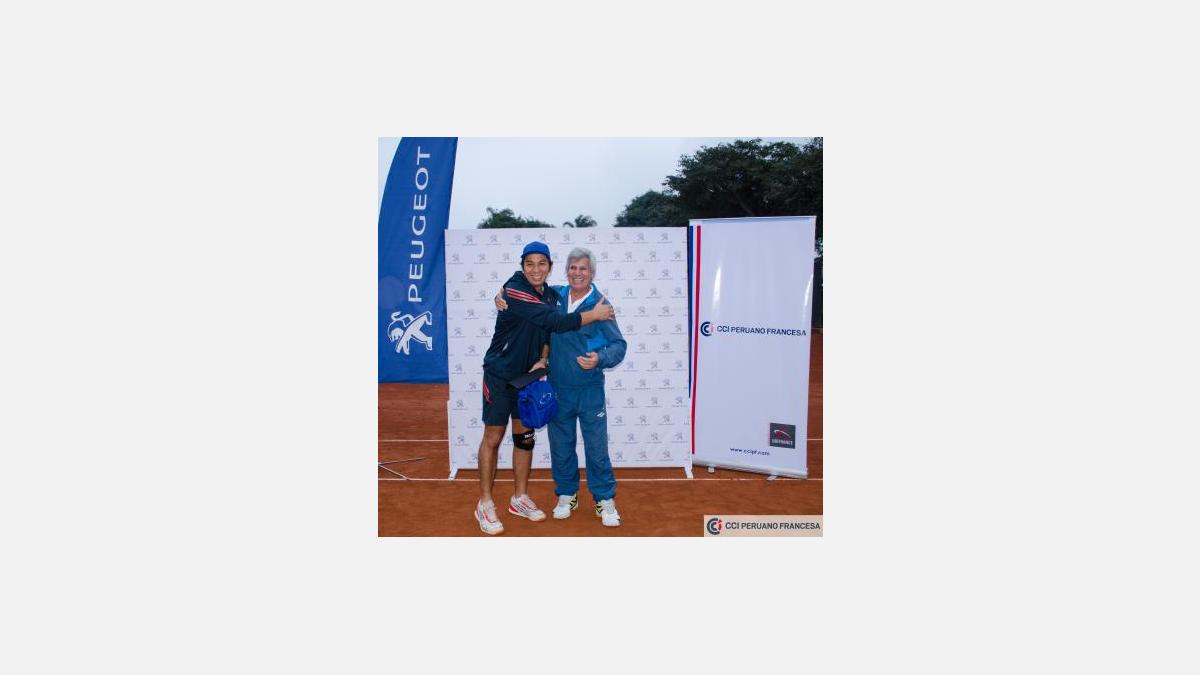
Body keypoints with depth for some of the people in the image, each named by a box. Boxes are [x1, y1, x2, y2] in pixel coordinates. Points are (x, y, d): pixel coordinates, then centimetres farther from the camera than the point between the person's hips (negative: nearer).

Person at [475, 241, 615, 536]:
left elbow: (549, 330, 6)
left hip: (528, 375, 7)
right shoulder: (514, 291, -23)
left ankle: (520, 498, 25)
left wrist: (541, 360, -13)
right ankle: (485, 504, 11)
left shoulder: (552, 294, 1)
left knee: (525, 435, 12)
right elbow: (554, 321, -30)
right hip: (500, 375, -7)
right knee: (493, 437, 0)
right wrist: (594, 315, -22)